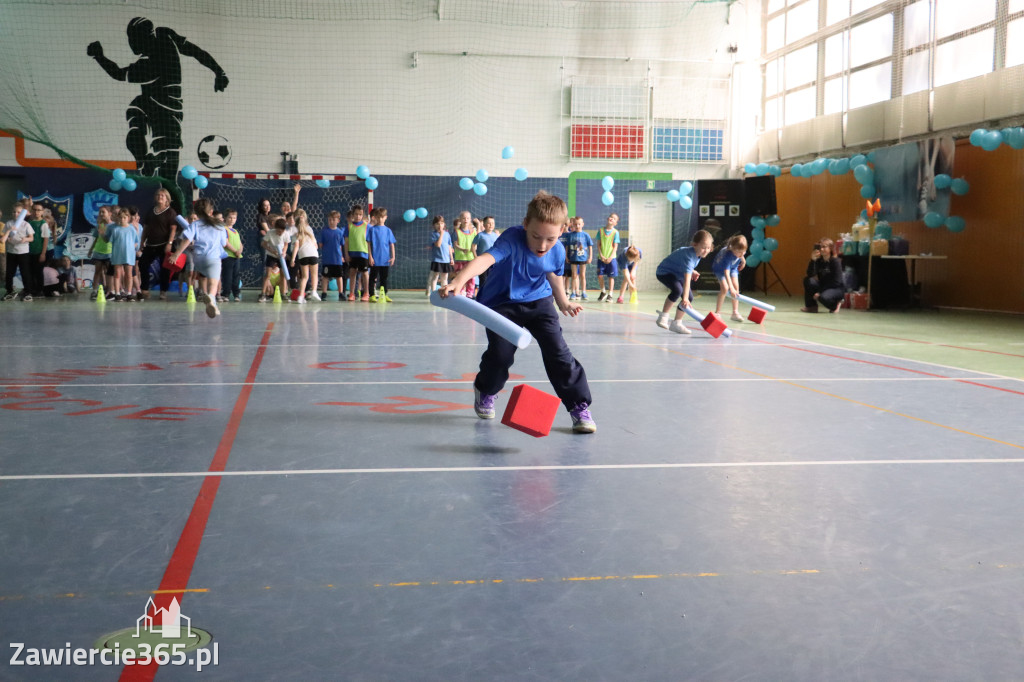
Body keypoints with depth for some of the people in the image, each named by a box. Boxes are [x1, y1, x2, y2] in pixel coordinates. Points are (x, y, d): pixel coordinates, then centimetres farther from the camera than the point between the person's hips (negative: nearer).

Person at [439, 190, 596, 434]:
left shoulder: (557, 252, -15)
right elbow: (486, 259, -51)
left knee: (558, 351, -9)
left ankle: (579, 407, 5)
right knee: (500, 353, -10)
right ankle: (485, 391, 26)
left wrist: (563, 302, 20)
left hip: (538, 301, 3)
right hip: (502, 304, -3)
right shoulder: (512, 240, -32)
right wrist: (459, 281, -66)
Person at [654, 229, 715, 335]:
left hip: (677, 273, 9)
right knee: (677, 290, -34)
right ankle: (663, 317, -21)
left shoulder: (697, 252, -8)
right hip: (664, 272, -9)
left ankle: (676, 323, 11)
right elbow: (687, 279, -44)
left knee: (690, 297, 0)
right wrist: (684, 298, -51)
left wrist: (692, 271, 0)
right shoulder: (689, 256, -35)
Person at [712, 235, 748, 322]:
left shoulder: (739, 249, -27)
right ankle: (717, 312, -9)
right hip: (720, 268, -6)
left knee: (736, 286, -6)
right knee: (725, 288, -21)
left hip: (732, 267, 6)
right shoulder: (728, 255, -44)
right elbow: (726, 273, -50)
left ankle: (735, 312, -2)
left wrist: (743, 260, 7)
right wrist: (731, 288, -55)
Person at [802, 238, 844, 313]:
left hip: (836, 289, -5)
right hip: (822, 287, 5)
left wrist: (819, 293, -21)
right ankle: (811, 306, -6)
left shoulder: (835, 261, -12)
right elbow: (810, 274, -13)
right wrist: (813, 260, -25)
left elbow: (837, 282, -17)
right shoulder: (818, 261, 2)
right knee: (808, 280, -21)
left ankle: (835, 304, 0)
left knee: (824, 297, -38)